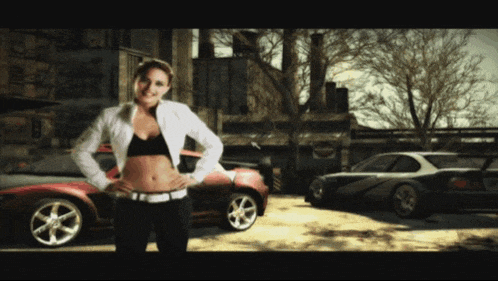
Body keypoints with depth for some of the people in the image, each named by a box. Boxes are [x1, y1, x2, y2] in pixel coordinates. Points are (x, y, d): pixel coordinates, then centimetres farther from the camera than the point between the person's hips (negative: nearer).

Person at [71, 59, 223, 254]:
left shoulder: (179, 113, 2)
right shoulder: (112, 117, 2)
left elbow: (214, 145, 11)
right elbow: (81, 151, 13)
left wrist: (195, 177, 3)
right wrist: (104, 184, 5)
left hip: (174, 203, 0)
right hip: (131, 204, 0)